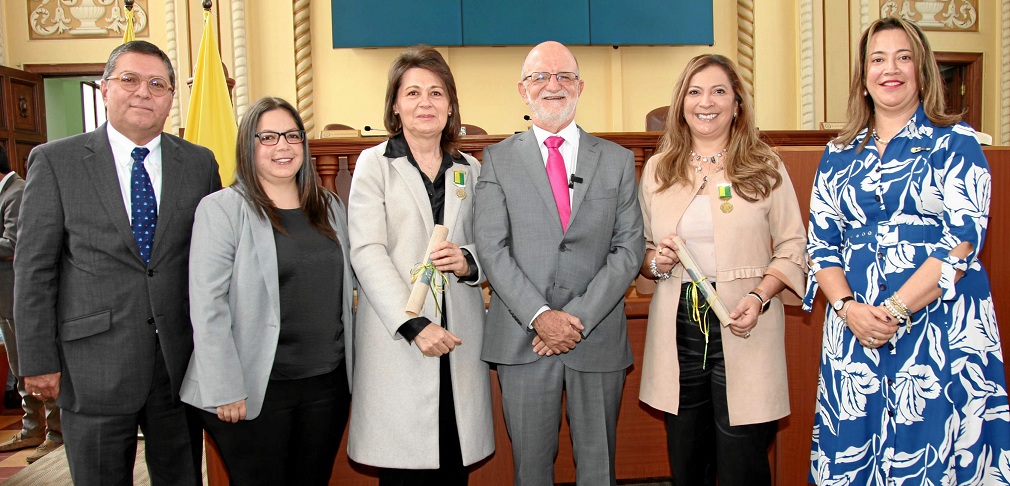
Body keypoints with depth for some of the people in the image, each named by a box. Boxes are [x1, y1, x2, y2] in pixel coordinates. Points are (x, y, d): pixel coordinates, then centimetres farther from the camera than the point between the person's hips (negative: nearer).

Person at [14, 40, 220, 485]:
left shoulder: (200, 164, 4)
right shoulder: (55, 161, -1)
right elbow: (34, 268, -2)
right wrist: (38, 362, -4)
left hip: (183, 360, 2)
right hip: (94, 365, -2)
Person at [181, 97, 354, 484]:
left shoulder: (330, 207, 10)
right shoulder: (221, 209, -7)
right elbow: (207, 307, -11)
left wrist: (349, 368, 7)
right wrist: (225, 390, -15)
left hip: (328, 382, 5)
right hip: (255, 391, -5)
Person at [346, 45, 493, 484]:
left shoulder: (470, 169, 13)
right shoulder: (374, 164, 3)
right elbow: (366, 252, -7)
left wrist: (469, 261, -9)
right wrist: (413, 325, -16)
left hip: (459, 336, 3)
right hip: (397, 340, -3)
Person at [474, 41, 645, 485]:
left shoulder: (618, 160, 8)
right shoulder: (498, 159, 5)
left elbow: (629, 248, 0)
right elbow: (491, 248, -4)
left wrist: (578, 318, -11)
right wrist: (540, 316, -14)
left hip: (598, 337, 1)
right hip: (523, 339, -1)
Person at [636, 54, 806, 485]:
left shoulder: (765, 168, 2)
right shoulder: (657, 170, 10)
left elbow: (792, 247, 1)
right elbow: (640, 249, 16)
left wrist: (760, 296, -15)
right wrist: (656, 262, -6)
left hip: (743, 328, -2)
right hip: (678, 329, 3)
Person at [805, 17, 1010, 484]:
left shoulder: (954, 142, 2)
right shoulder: (839, 155, 12)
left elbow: (963, 239, -8)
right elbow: (821, 243, 8)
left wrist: (895, 310, -15)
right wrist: (848, 307, -9)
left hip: (941, 329, -3)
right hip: (853, 330, 3)